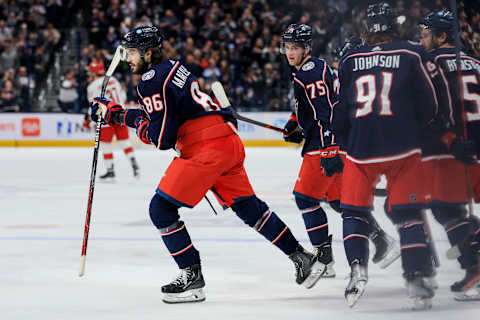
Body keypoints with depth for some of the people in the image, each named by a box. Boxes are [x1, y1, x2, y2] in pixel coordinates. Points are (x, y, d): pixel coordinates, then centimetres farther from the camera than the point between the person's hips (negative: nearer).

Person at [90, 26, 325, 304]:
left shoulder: (152, 81, -10)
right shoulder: (172, 67, 18)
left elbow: (163, 138, -13)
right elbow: (161, 114, 29)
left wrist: (138, 124, 5)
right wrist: (113, 111, 26)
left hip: (206, 150, -10)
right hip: (230, 143, 10)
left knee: (162, 208, -4)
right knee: (247, 206, 20)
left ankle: (192, 277, -3)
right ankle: (302, 258, 25)